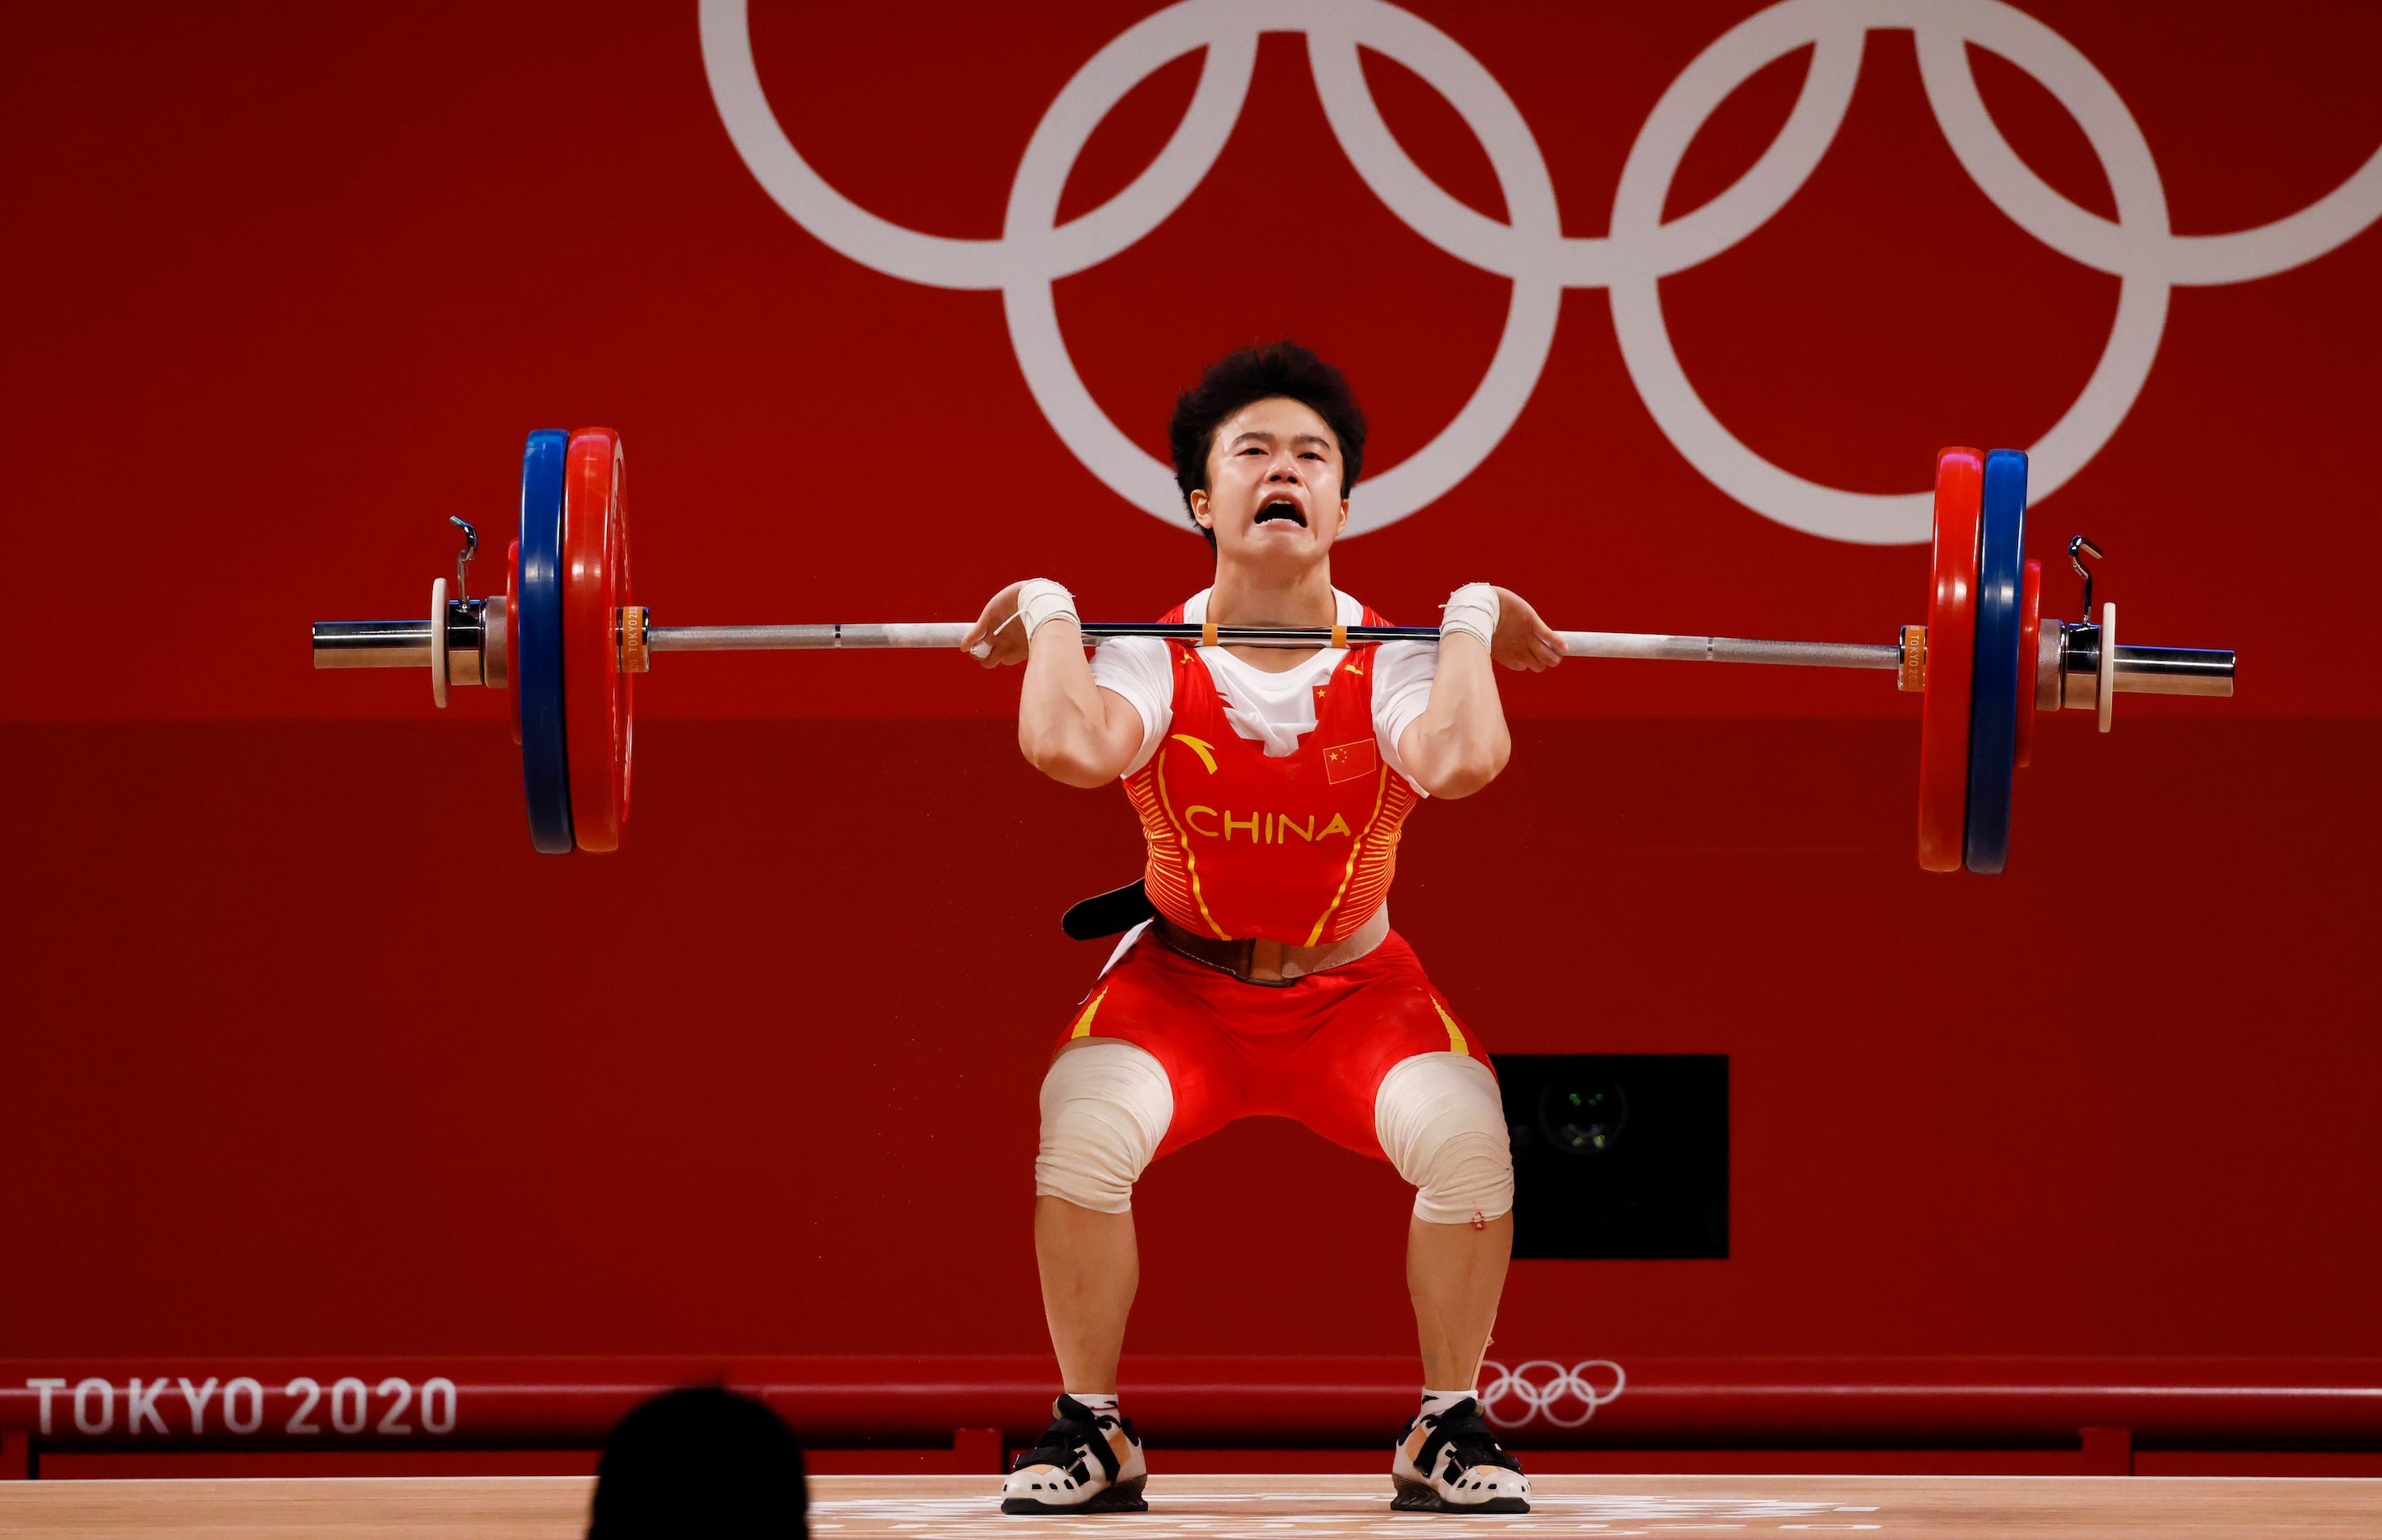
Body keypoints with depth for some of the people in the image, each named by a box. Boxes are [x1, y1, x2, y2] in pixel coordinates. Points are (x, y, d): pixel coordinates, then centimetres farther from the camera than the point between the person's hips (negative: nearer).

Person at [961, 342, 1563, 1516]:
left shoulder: (1391, 668, -18)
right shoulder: (1156, 663, -18)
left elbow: (1461, 761, -42)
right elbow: (1067, 747, -42)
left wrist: (1473, 624, -26)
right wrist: (1050, 616, -25)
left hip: (1356, 991, 0)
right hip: (1181, 983, 0)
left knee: (1465, 1133, -29)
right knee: (1083, 1129, -31)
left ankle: (1448, 1434, -5)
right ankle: (1091, 1432, -8)